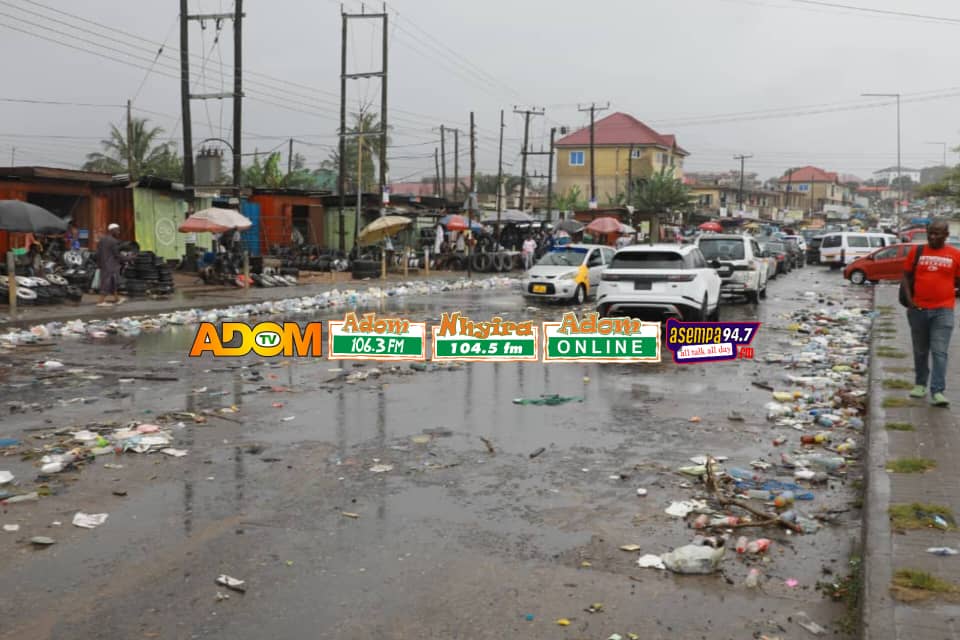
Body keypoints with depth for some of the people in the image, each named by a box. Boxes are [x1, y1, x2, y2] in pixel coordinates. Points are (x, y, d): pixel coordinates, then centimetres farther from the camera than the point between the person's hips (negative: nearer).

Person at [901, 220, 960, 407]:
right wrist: (909, 298, -5)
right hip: (918, 309, 2)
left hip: (943, 310, -2)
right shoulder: (916, 251, 2)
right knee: (920, 350, 13)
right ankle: (920, 384, 27)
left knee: (940, 352, -8)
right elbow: (906, 275, 6)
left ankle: (937, 392, -8)